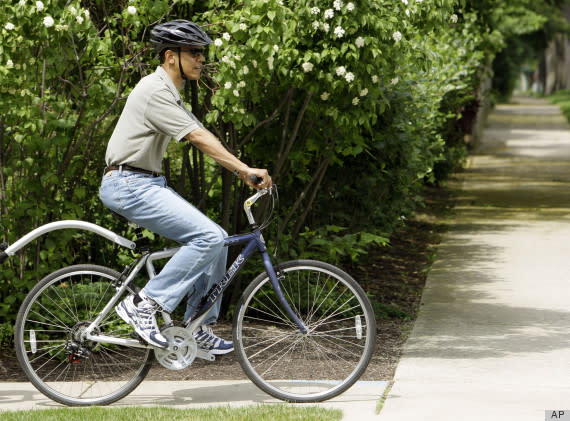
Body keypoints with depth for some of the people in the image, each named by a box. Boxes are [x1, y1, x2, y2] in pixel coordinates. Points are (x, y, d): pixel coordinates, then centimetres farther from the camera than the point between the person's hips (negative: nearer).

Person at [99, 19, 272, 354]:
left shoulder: (171, 94, 18)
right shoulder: (155, 91, -15)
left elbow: (204, 137, 16)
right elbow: (199, 138, -21)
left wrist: (244, 172, 7)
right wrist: (245, 169, -24)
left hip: (148, 184, 10)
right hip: (130, 185, -10)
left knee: (216, 240, 7)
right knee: (209, 237, -20)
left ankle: (198, 329, 12)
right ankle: (143, 304, -15)